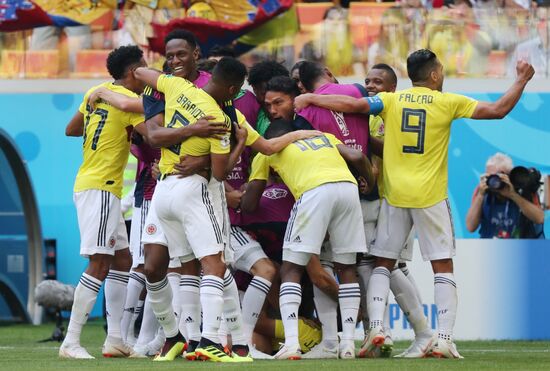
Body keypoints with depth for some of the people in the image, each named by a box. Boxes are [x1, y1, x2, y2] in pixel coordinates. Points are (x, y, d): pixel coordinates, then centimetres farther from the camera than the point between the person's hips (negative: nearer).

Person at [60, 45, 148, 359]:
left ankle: (115, 339, 14)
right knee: (99, 264, -13)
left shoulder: (96, 93, 13)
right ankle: (71, 342, -16)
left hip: (89, 184, 10)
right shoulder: (129, 100, -12)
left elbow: (71, 130, 24)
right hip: (100, 188, -10)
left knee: (122, 260, 14)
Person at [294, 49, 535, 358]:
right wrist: (522, 81, 10)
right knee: (443, 266, 2)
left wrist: (311, 99, 3)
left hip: (395, 194, 2)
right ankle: (444, 338, -7)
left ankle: (376, 327, -5)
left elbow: (352, 104, -8)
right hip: (430, 197, -2)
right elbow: (498, 110, -3)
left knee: (383, 263, 11)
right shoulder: (448, 103, -2)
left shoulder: (391, 101, 4)